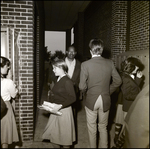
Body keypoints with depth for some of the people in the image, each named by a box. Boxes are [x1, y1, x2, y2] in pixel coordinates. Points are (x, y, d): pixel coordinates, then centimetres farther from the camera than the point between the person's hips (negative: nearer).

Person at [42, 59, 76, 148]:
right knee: (53, 134, 15)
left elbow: (73, 98, -19)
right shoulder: (58, 80, 8)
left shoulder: (67, 81, -16)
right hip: (56, 110, 8)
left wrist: (60, 106, -23)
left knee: (64, 135, 8)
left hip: (64, 111, -8)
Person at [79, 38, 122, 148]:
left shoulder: (85, 64, -15)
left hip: (91, 100, -2)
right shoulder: (109, 63, -7)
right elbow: (118, 81, -1)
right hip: (105, 101, 2)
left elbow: (82, 86, -15)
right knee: (103, 128, 21)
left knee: (92, 129, 17)